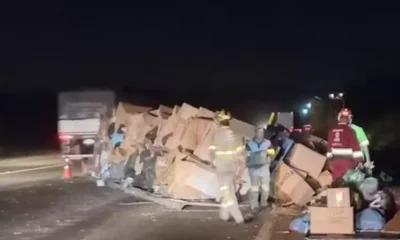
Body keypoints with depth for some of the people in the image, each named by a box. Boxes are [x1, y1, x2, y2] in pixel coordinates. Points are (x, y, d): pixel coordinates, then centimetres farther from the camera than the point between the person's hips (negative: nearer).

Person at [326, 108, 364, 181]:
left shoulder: (332, 131, 5)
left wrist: (330, 159, 21)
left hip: (335, 162, 5)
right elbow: (355, 148, -13)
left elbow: (329, 148, 11)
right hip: (347, 162, -5)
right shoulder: (349, 130, -11)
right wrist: (359, 162, -7)